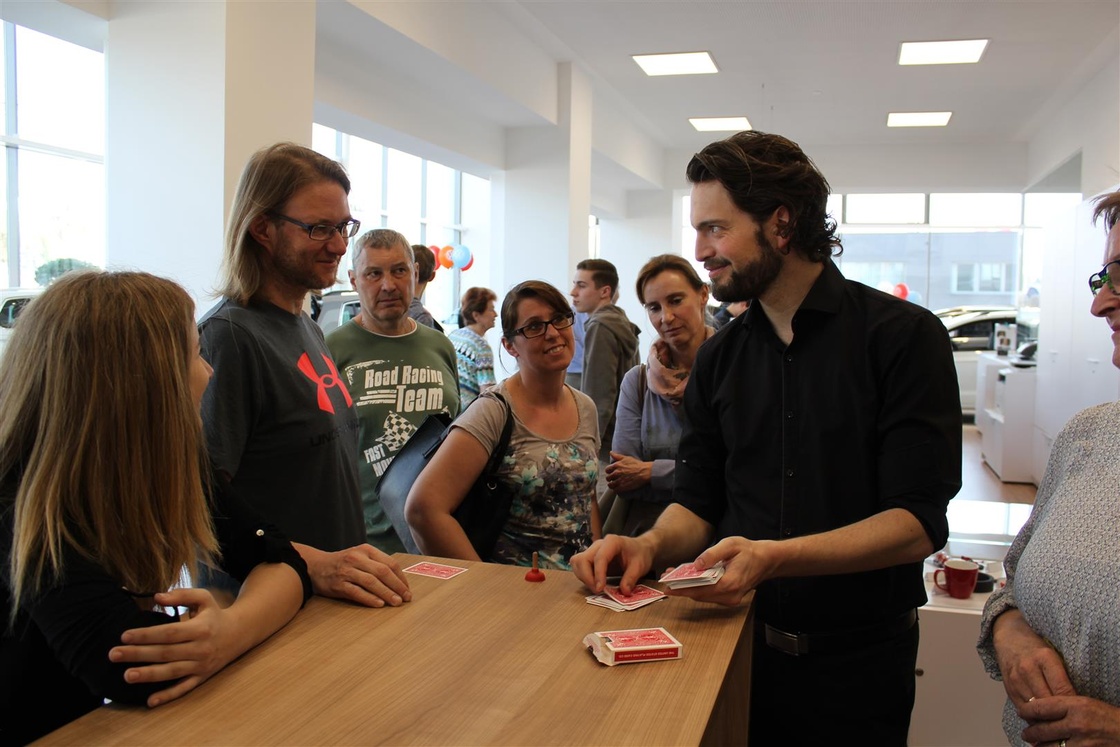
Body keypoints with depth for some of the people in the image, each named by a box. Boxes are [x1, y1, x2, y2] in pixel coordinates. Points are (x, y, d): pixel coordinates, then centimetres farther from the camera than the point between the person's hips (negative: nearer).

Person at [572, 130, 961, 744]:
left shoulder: (904, 336, -12)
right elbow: (697, 503, 5)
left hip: (856, 660, -4)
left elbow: (918, 522, -18)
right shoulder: (718, 358, 4)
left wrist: (773, 557, -31)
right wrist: (650, 544, -17)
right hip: (740, 642, 4)